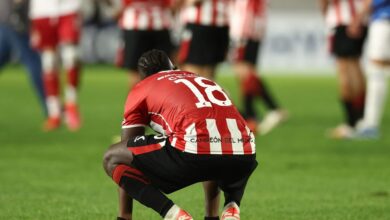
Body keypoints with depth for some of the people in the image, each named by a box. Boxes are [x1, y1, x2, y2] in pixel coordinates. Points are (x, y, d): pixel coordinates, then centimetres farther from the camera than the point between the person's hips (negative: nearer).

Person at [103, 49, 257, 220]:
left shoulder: (140, 90, 24)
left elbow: (127, 148, 28)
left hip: (194, 151, -5)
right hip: (243, 154, 5)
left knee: (111, 159, 14)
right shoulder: (203, 79, 38)